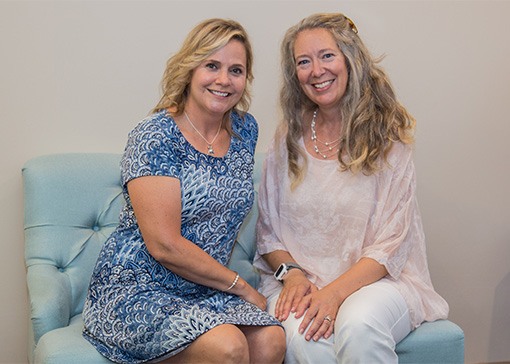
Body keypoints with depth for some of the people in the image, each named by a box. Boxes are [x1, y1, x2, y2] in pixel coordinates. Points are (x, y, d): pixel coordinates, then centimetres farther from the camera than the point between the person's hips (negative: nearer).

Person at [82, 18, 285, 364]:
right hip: (137, 289, -6)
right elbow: (164, 246, -18)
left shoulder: (245, 129, 8)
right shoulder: (155, 137, -13)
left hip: (206, 292, 6)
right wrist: (241, 287, -9)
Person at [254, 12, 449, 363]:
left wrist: (334, 292, -19)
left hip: (374, 279, -1)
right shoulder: (287, 140, 8)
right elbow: (267, 231, 10)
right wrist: (291, 273, -9)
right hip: (297, 279, 2)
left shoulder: (389, 139, -2)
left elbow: (390, 245, -7)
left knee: (357, 326, -34)